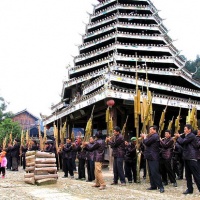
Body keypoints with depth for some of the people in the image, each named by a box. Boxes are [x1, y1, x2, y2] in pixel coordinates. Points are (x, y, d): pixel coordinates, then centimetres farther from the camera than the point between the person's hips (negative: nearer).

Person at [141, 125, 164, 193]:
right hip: (150, 157, 11)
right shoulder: (152, 136, 20)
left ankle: (161, 187, -11)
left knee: (155, 172, -12)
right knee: (151, 173, 12)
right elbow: (147, 144, 19)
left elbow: (146, 142, -19)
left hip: (153, 157, -11)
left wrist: (145, 137, 0)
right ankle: (153, 186, 18)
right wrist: (145, 137, 8)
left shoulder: (155, 136, -14)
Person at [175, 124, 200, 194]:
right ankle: (190, 189, 17)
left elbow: (182, 142, -18)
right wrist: (178, 138, 9)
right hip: (187, 157, 10)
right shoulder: (187, 136, 19)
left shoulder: (192, 135, -12)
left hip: (191, 158, -10)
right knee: (188, 174, 11)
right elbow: (183, 144, 19)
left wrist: (179, 137, -1)